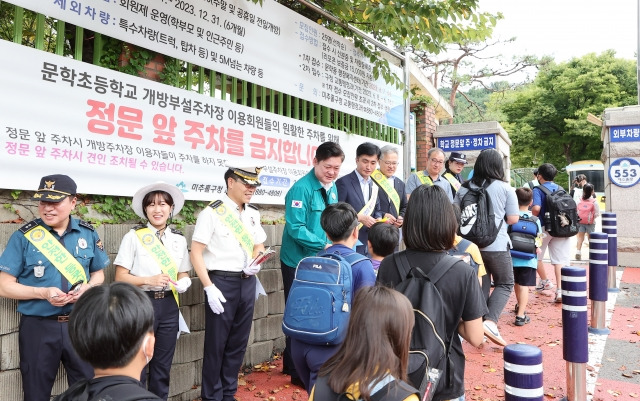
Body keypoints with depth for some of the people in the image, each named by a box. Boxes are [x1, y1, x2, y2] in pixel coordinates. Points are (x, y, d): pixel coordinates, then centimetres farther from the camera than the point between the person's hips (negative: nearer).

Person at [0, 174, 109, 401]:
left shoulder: (88, 234, 1)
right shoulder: (23, 236, -6)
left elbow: (98, 274, 11)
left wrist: (88, 287, -11)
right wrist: (43, 293, -20)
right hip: (38, 326, -1)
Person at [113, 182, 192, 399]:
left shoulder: (179, 239, 7)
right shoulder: (134, 236, -4)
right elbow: (120, 276, -5)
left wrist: (184, 282, -8)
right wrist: (149, 280, -18)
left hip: (169, 305, 4)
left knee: (163, 365, 14)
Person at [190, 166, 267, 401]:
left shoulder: (253, 214, 9)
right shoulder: (212, 213, -10)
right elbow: (196, 253, -12)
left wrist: (256, 264, -3)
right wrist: (209, 287, -18)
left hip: (247, 282, 6)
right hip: (222, 282, -6)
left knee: (238, 342, 15)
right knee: (216, 344, 6)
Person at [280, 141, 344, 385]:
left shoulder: (332, 188, 6)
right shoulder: (302, 188, -19)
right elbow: (295, 228, -24)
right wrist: (324, 246, -27)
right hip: (300, 263, -8)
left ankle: (291, 363, 35)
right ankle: (299, 373, 21)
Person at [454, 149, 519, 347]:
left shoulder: (464, 189, 4)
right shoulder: (505, 189, -5)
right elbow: (513, 219, -4)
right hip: (496, 246, -4)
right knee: (505, 284, 10)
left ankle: (480, 322, 24)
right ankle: (491, 322, -7)